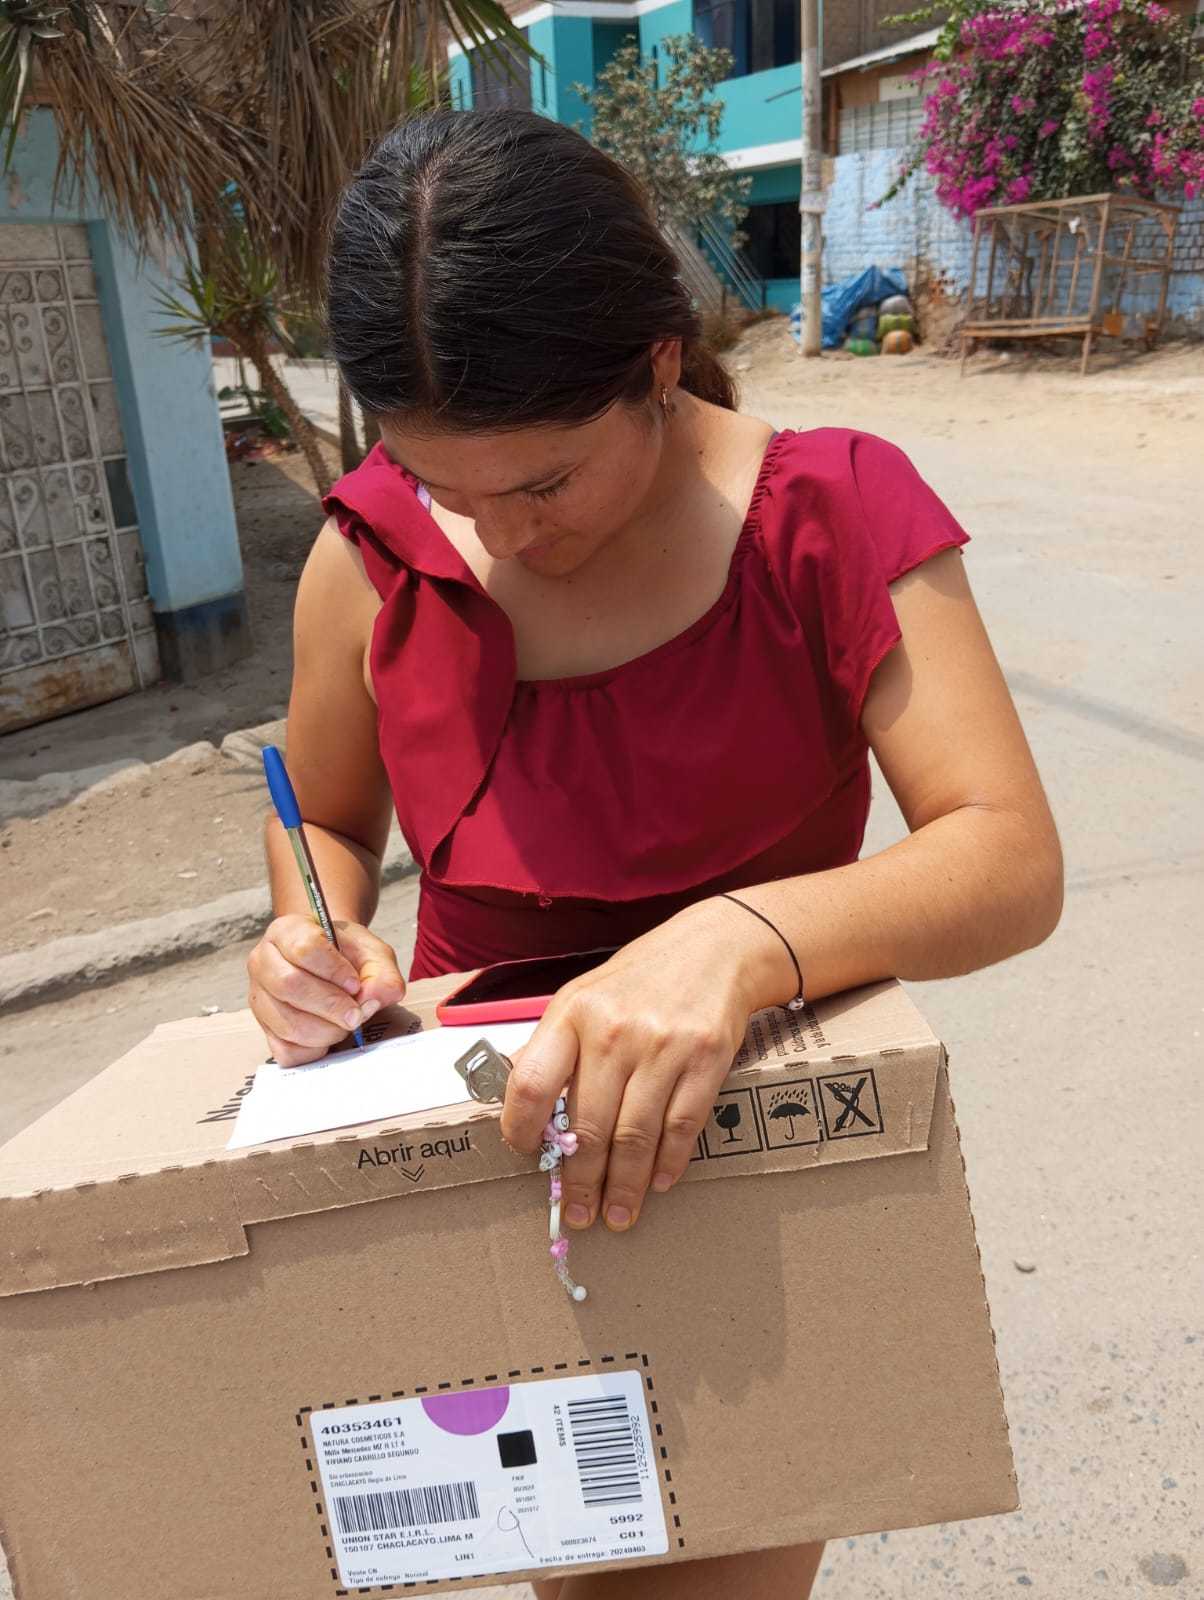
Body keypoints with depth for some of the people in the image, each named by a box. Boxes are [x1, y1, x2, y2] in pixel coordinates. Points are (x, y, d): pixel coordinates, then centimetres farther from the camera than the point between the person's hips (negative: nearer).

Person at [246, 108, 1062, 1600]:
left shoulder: (831, 513, -15)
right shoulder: (380, 549, -9)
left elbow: (1012, 859, -23)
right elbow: (325, 827, 6)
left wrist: (742, 938, -41)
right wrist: (318, 937, -16)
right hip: (480, 1152, 3)